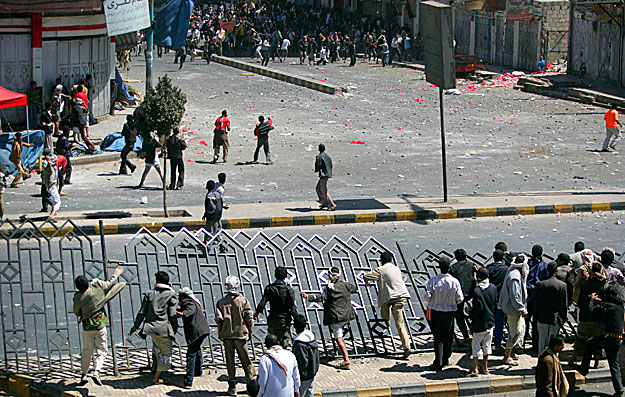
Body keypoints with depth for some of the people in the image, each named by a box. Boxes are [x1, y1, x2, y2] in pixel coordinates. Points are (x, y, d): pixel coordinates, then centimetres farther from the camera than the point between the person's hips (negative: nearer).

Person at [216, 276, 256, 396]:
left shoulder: (221, 302, 0)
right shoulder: (243, 300, -4)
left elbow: (218, 319, -4)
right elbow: (249, 318, -5)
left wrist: (220, 333, 7)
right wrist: (250, 332, 6)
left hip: (226, 335, 1)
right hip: (241, 334, -1)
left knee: (230, 360, 6)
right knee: (246, 360, 7)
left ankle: (232, 387, 6)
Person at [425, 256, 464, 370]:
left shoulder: (433, 280, -12)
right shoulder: (455, 282, -11)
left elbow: (427, 296, -11)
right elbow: (460, 299, -6)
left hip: (436, 311, 0)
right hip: (450, 312, 0)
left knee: (438, 337, 4)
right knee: (448, 336, 15)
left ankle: (438, 363, 0)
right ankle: (445, 360, 26)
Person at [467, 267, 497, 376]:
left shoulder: (476, 291, -20)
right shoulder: (493, 288, -1)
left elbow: (477, 309, -20)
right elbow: (496, 304, 7)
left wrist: (470, 314, -2)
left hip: (480, 324, -5)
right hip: (490, 322, 6)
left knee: (476, 345, 3)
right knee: (487, 345, 15)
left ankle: (474, 369, 1)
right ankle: (485, 367, 21)